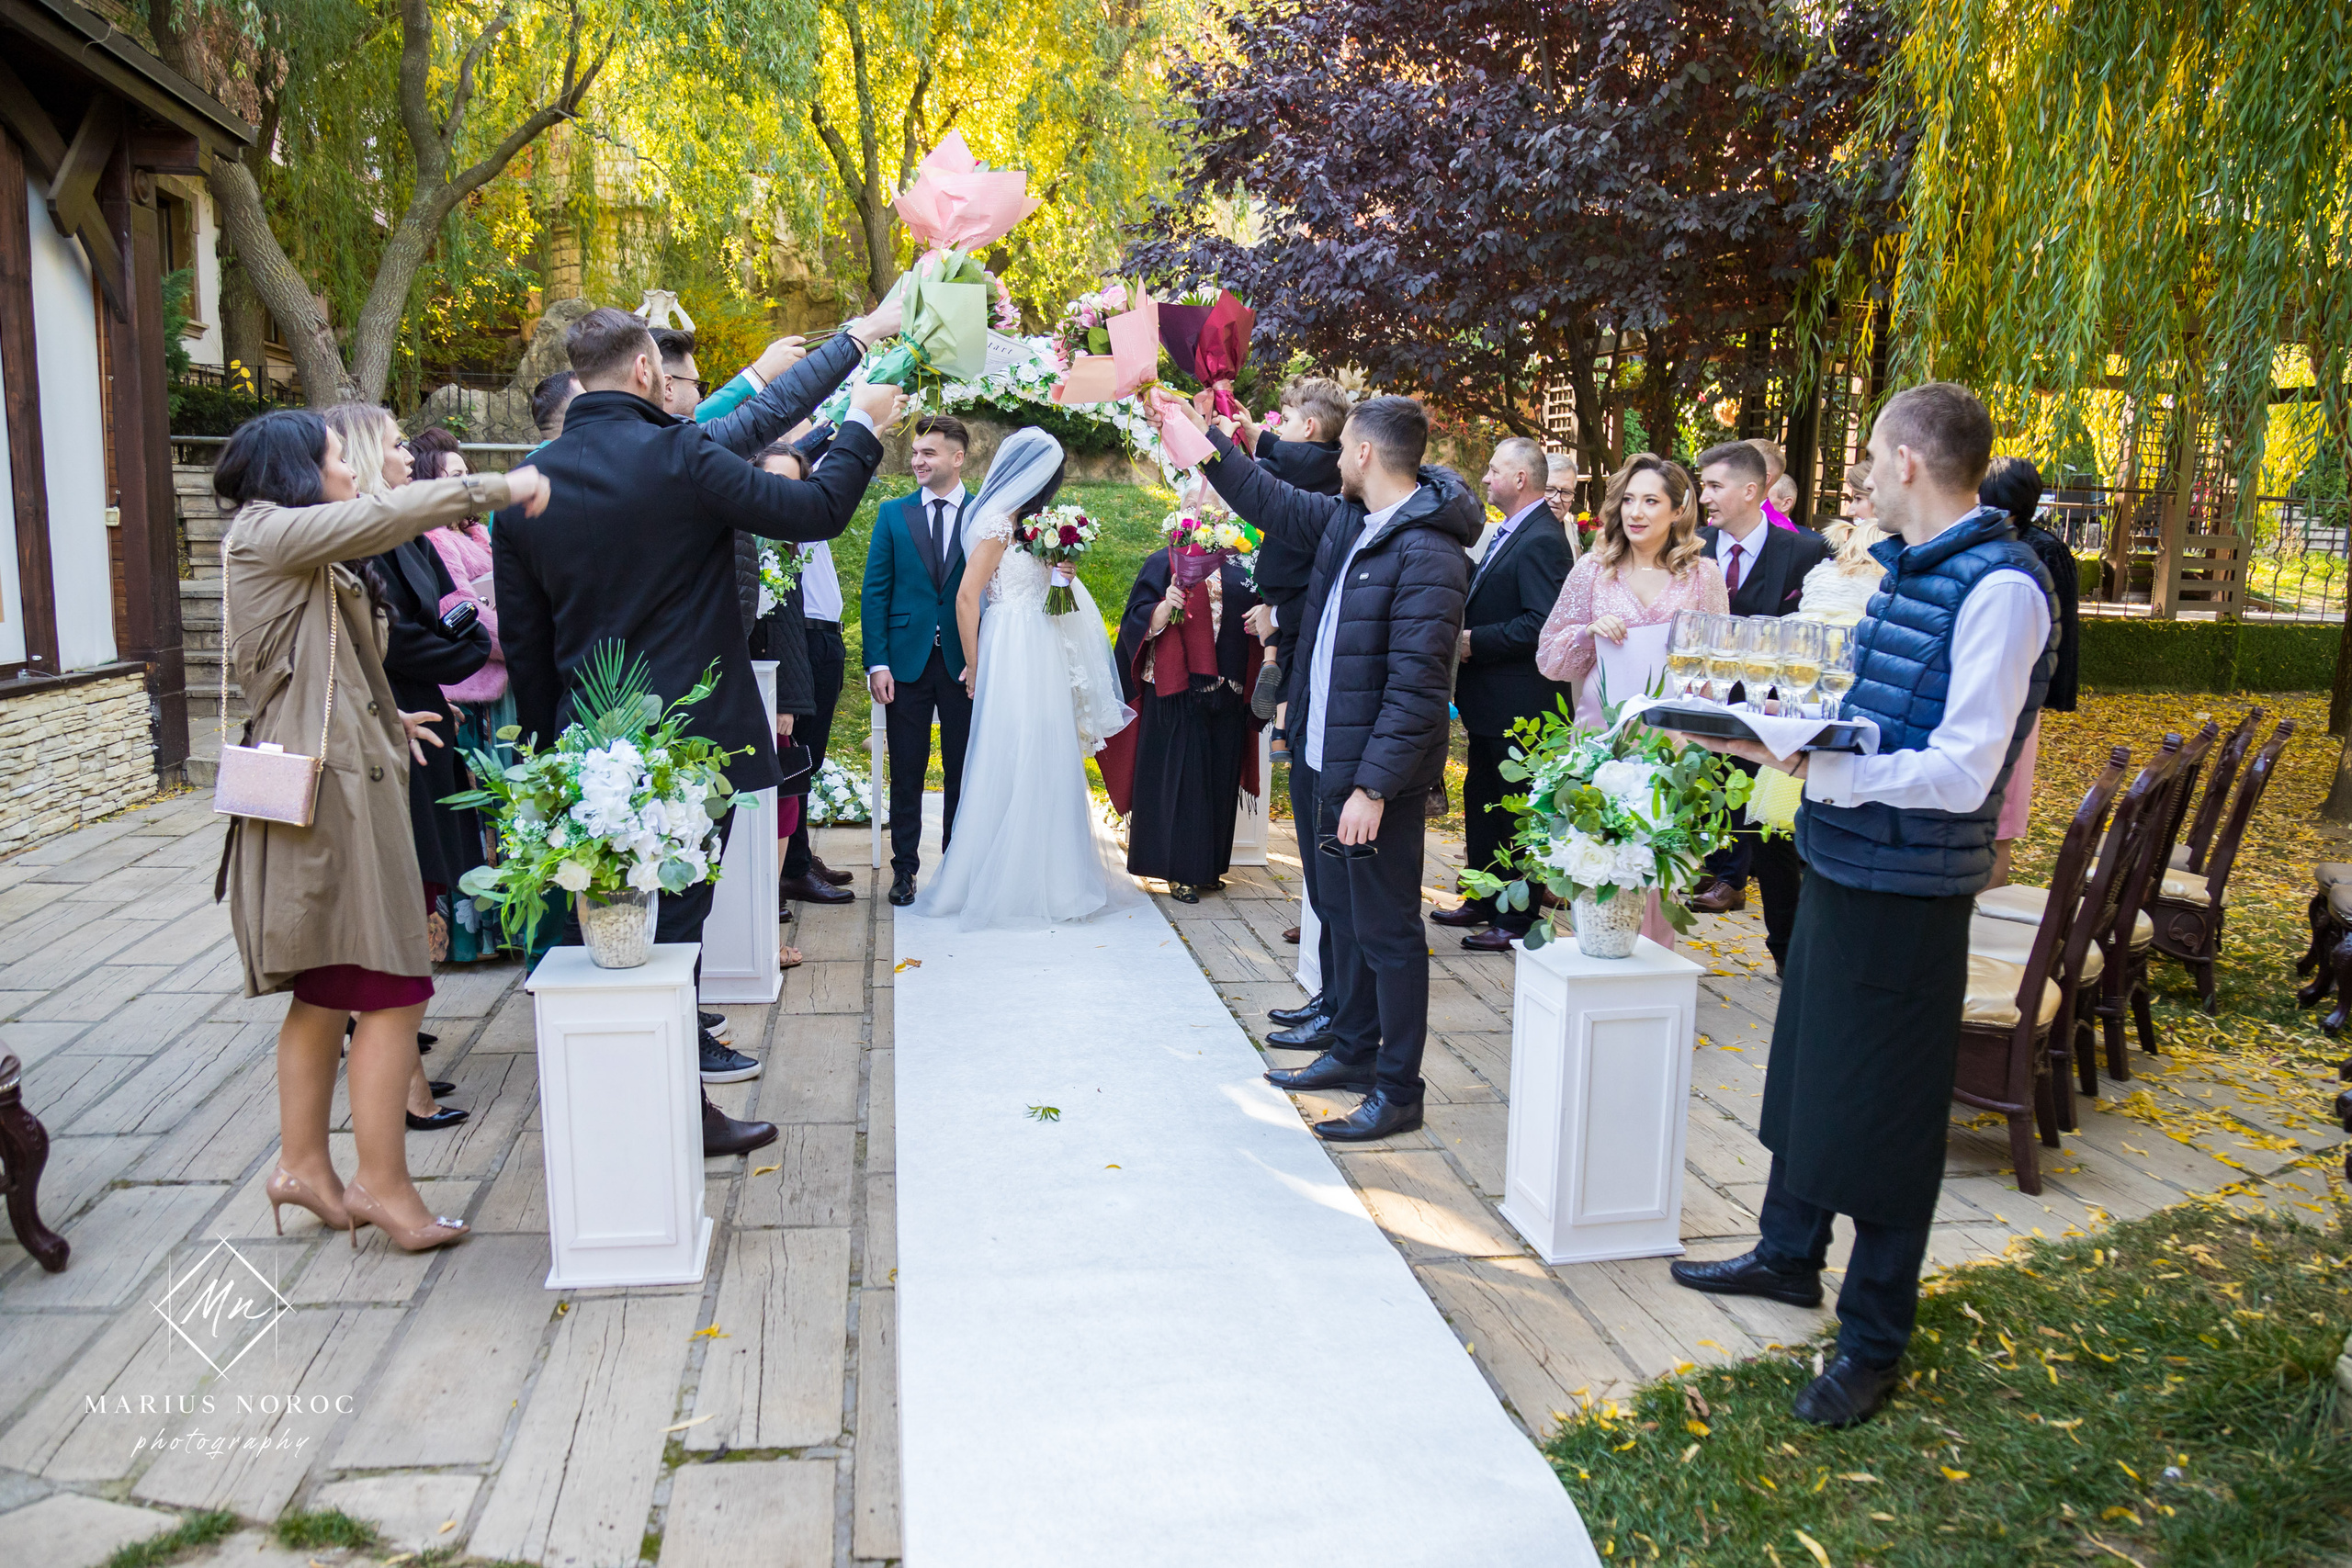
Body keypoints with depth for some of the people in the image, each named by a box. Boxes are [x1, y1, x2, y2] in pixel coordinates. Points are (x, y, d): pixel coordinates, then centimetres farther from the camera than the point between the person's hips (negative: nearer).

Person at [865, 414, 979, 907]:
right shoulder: (893, 514, 6)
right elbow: (875, 592, 4)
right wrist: (877, 662, -6)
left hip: (965, 662, -1)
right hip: (906, 660, 1)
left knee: (962, 770, 8)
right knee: (906, 772, 6)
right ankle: (904, 868, 16)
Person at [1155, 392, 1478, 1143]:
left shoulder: (1429, 554, -20)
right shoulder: (1347, 520, 7)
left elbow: (1416, 688, -24)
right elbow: (1268, 499, 25)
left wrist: (1374, 786, -25)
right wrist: (1199, 435, 28)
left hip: (1375, 777, -9)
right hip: (1319, 761, 9)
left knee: (1386, 932, 2)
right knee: (1341, 914, 20)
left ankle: (1399, 1091, 14)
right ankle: (1352, 1051, 37)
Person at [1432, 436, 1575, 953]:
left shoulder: (1541, 540, -18)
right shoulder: (1508, 533, 13)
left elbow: (1543, 623, -26)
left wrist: (1474, 641, -21)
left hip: (1519, 704, -10)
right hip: (1491, 701, 10)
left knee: (1516, 812, 0)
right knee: (1481, 801, 19)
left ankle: (1518, 920, 10)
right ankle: (1484, 901, 32)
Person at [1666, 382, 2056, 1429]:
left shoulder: (2001, 586, -19)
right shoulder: (1904, 568, 11)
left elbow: (1961, 774, -25)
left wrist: (1809, 765, -27)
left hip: (1908, 887, -9)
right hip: (1838, 858, 9)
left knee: (1884, 1111, 3)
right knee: (1808, 1066, 22)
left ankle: (1874, 1341, 19)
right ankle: (1789, 1254, 42)